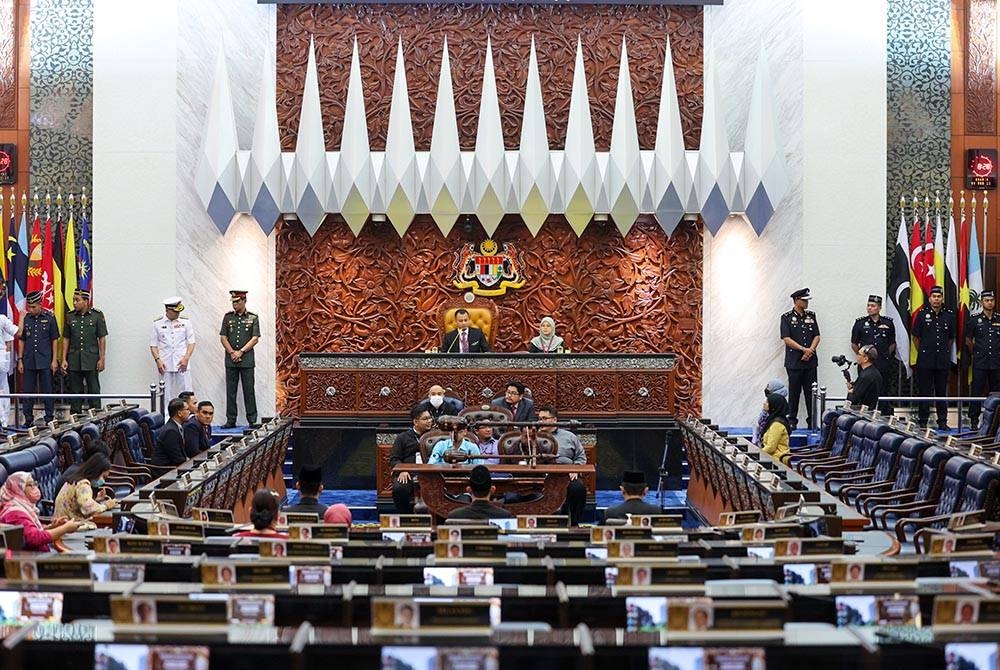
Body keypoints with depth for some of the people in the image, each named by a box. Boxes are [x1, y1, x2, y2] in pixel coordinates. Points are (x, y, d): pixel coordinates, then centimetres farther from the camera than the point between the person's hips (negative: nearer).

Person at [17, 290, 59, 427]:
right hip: (28, 362, 3)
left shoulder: (49, 318, -1)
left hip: (45, 362, -2)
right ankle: (28, 420, 12)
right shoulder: (25, 319, 5)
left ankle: (49, 418, 9)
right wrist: (20, 360, 4)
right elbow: (22, 340, 10)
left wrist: (54, 360, -4)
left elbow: (54, 340, 2)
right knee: (27, 392, 5)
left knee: (47, 391, 2)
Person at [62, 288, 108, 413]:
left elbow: (102, 338, 0)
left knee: (94, 391, -1)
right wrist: (64, 359, 3)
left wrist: (101, 359, -5)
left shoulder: (97, 315, -1)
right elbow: (66, 339, 9)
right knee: (75, 391, 7)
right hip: (74, 361, 3)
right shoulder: (70, 317, 6)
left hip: (91, 361, -3)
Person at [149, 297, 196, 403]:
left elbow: (191, 342, 6)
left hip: (182, 364, 0)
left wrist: (186, 358, -8)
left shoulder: (185, 322, 6)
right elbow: (153, 345, 6)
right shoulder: (157, 324, 5)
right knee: (166, 395, 2)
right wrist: (158, 360, -9)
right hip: (165, 365, 0)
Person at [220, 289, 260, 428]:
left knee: (249, 390, -1)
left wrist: (241, 352, -10)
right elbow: (223, 337, 5)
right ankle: (231, 420, 8)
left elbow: (255, 339, -3)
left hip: (247, 360, -2)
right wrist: (232, 353, -7)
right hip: (231, 359, 2)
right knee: (230, 391, 3)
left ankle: (252, 420, 3)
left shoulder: (253, 318, 3)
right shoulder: (228, 317, 8)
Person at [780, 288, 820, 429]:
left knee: (811, 392, 3)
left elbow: (817, 336, 8)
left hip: (810, 360, 4)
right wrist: (803, 349, -13)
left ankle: (812, 421, 8)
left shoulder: (811, 316, 12)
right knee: (794, 392, 0)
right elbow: (786, 339, -9)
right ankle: (792, 421, 8)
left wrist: (810, 350, -8)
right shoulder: (787, 317, -1)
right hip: (794, 362, -3)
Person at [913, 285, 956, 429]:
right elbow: (915, 337, 6)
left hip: (943, 361, 2)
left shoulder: (949, 315, 6)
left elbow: (951, 338, 16)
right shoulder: (922, 314, 0)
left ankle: (942, 421, 14)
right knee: (924, 392, 1)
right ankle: (922, 421, 7)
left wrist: (945, 351, 12)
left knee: (942, 392, 8)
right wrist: (923, 352, 7)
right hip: (925, 361, -2)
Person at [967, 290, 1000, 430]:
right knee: (977, 392, 0)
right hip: (980, 363, -2)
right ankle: (974, 421, 6)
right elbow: (968, 340, 11)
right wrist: (977, 353, 9)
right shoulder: (974, 320, 2)